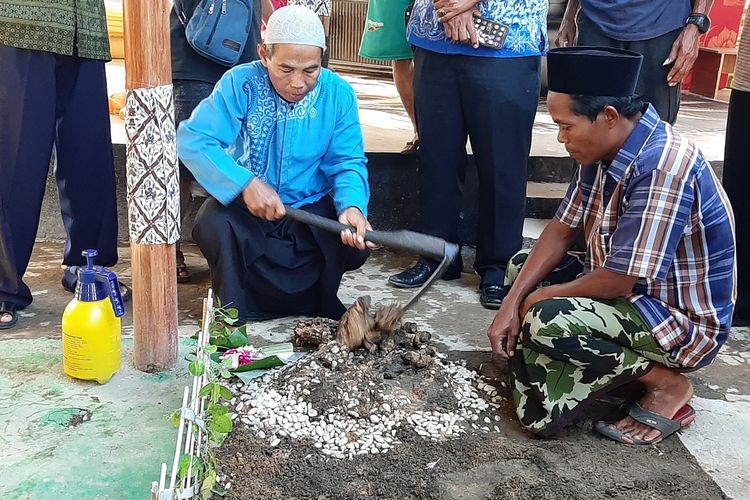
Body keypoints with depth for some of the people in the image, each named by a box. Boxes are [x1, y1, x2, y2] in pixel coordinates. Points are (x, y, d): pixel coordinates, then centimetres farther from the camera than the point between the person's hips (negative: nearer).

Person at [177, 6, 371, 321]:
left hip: (311, 207, 2)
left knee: (354, 245, -25)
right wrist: (245, 183, -35)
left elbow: (347, 163, -7)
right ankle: (235, 317, -4)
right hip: (243, 204, -1)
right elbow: (192, 140, -22)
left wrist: (352, 205, -29)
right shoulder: (240, 84, -15)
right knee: (213, 226, -32)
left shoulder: (338, 94, -8)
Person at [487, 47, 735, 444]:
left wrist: (540, 300, -13)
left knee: (547, 320, -30)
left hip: (684, 321, -9)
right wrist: (513, 302, -9)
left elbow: (620, 279, -29)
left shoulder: (663, 166, -29)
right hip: (629, 295, 10)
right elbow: (561, 231, 3)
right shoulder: (603, 149, -1)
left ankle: (667, 383, -6)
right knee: (522, 267, 10)